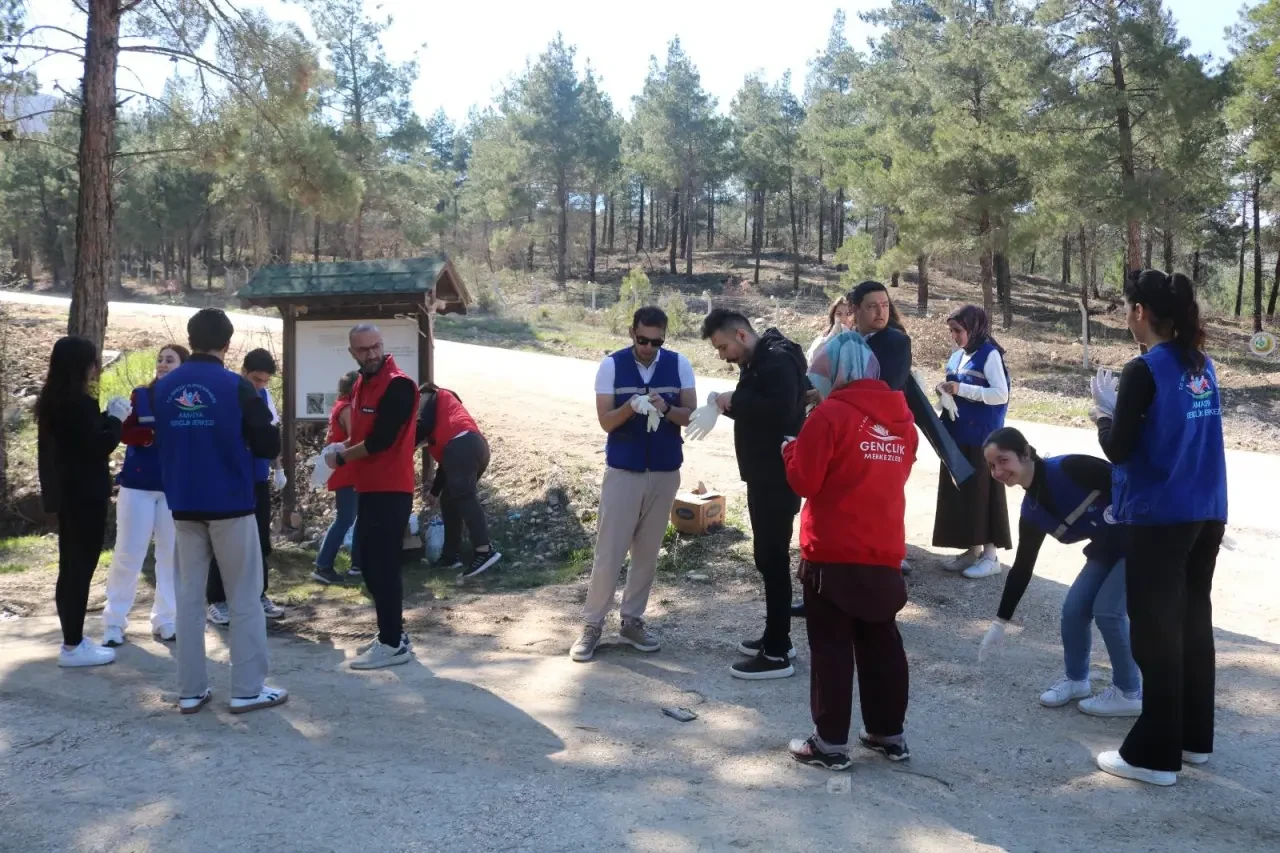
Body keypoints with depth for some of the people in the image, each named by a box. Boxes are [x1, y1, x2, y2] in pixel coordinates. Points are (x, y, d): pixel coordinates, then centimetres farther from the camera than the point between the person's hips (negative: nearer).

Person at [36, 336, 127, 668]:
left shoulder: (52, 401, 10)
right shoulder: (78, 403, -18)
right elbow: (98, 448, -18)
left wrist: (108, 417, 10)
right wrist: (116, 419, -5)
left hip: (65, 493, 10)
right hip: (84, 494, -10)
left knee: (71, 566, 15)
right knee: (81, 567, -3)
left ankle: (72, 639, 23)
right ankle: (73, 646, 2)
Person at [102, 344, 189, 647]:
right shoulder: (142, 394, 2)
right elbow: (125, 432, -10)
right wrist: (156, 433, -25)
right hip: (138, 484, 0)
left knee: (172, 553, 6)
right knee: (128, 553, 2)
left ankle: (165, 619, 17)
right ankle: (114, 620, 13)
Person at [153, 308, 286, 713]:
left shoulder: (162, 388, 3)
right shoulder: (237, 387, -11)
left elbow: (159, 442, 14)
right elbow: (269, 446, -9)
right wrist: (271, 425, 11)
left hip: (183, 506, 4)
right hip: (230, 505, -4)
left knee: (189, 597, 11)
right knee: (244, 599, 4)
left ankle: (190, 690, 14)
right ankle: (248, 689, 5)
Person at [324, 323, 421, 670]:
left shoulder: (398, 385, -15)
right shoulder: (362, 384, 14)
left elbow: (380, 440, -20)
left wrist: (340, 457, -7)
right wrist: (345, 447, 0)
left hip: (391, 490, -10)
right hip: (368, 488, 10)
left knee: (384, 566, -6)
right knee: (371, 563, 15)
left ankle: (393, 643, 2)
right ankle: (391, 632, 25)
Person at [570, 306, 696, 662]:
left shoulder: (679, 365, -2)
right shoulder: (612, 366, -7)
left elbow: (691, 415, -5)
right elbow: (606, 421, -8)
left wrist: (666, 409, -25)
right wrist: (631, 407, -28)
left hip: (665, 472, 2)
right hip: (622, 470, -2)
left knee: (648, 551, 10)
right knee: (608, 550, -2)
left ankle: (632, 620, 22)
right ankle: (592, 624, 9)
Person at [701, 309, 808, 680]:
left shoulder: (777, 360, -19)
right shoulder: (757, 360, 13)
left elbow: (780, 410, -31)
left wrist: (735, 402, -22)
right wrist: (734, 404, -1)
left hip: (778, 477, -10)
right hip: (764, 474, 10)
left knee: (772, 558, -6)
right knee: (768, 556, 16)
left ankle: (777, 654, 1)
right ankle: (775, 637, 27)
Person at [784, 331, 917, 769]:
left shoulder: (831, 414, -14)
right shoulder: (901, 418, 7)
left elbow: (803, 481, -14)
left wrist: (791, 450, 4)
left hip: (833, 554, -6)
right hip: (884, 552, 6)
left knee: (831, 647, 3)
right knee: (881, 643, 17)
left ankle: (831, 742, 10)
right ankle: (889, 733, 26)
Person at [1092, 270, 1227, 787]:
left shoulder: (1145, 370, -15)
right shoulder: (1202, 366, 8)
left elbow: (1118, 449, -13)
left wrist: (1106, 414, 5)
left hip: (1159, 518, -8)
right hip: (1207, 514, 8)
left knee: (1157, 634, 0)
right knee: (1194, 623, 17)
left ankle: (1155, 755, 8)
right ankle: (1195, 737, 28)